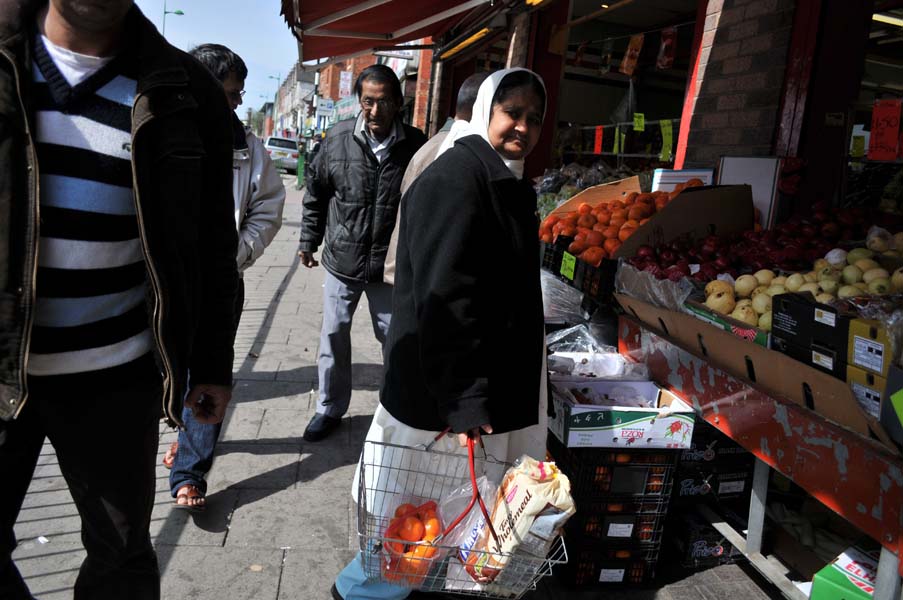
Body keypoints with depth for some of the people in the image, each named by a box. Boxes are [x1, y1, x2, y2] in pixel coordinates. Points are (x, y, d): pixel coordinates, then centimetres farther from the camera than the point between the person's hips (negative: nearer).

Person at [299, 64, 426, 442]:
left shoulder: (415, 145, -7)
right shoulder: (337, 139, -5)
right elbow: (315, 193, 7)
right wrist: (308, 241, 9)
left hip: (391, 266, -1)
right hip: (341, 261, 1)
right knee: (333, 337, 12)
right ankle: (330, 408, 30)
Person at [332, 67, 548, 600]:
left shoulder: (507, 181, 13)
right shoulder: (456, 179, -19)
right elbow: (444, 297, -26)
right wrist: (463, 397, -26)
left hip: (494, 382, 10)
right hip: (440, 394, -10)